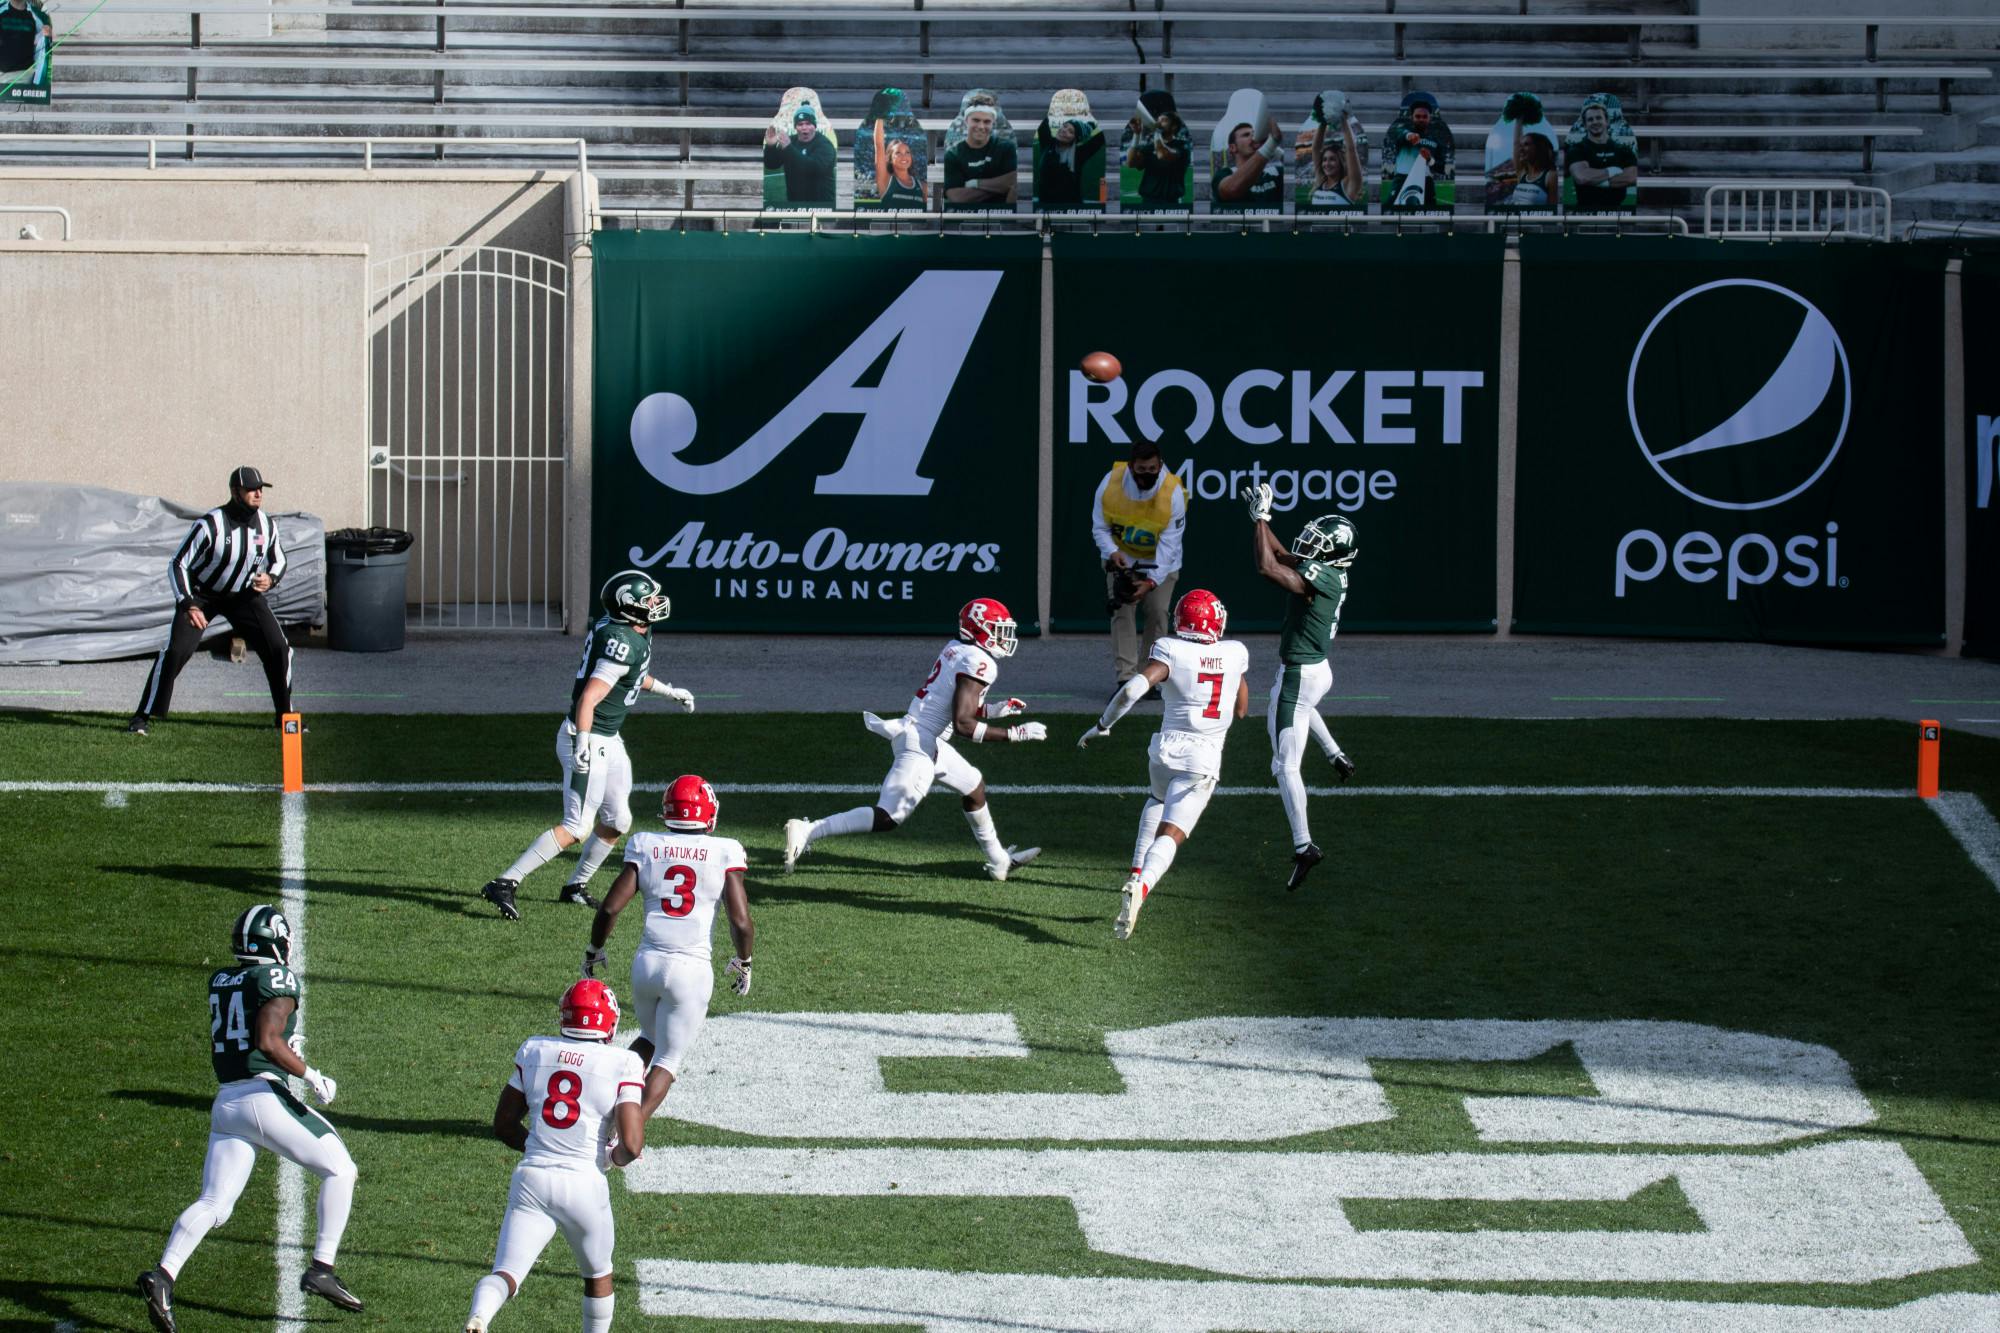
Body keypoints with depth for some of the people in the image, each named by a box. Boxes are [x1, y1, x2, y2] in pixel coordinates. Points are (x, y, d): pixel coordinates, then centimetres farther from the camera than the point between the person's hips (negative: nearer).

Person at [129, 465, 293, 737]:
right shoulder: (210, 525, -25)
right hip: (202, 594, -4)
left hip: (245, 595, 4)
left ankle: (285, 715, 13)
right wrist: (188, 606, -32)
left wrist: (270, 579, -17)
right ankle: (144, 716, -8)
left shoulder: (267, 525, -10)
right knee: (176, 651, -18)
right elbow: (177, 564, -21)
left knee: (278, 648, -5)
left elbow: (279, 561, 8)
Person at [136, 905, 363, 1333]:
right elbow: (268, 1042, -17)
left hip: (225, 1102, 6)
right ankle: (321, 1268, 1)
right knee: (339, 1170, 9)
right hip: (265, 1095, -6)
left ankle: (164, 1274, -19)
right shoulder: (278, 980, -5)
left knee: (213, 1205, 3)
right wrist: (312, 1076, -8)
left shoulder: (219, 982, 15)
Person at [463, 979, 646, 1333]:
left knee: (506, 1275, -4)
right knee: (597, 1275, 24)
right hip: (584, 1184, -2)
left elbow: (503, 1125, 15)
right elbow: (630, 1145, -10)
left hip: (532, 1179, 2)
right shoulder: (621, 1065, -4)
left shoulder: (534, 1052, 7)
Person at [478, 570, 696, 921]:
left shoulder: (633, 631, 5)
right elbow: (588, 699, -29)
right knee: (575, 828, -12)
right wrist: (582, 746, -35)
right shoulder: (623, 644, -24)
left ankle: (576, 887, 29)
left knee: (617, 822, 17)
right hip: (589, 740, -10)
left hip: (608, 740, 10)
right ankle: (504, 883, -13)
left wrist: (667, 690, 37)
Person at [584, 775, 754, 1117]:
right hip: (692, 968, -3)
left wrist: (594, 950, 17)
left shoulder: (645, 847, 2)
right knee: (668, 1060, 7)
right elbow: (741, 923, -7)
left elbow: (610, 908, 0)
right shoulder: (724, 853, -3)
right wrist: (743, 962, 12)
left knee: (650, 1038, 29)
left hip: (647, 961, 3)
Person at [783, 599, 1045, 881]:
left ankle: (998, 861, 38)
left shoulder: (956, 649, 12)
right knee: (888, 817, -10)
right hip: (921, 743, -11)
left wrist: (994, 710, 22)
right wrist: (1015, 734, -17)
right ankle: (807, 832, -12)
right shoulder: (978, 663, -17)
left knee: (974, 787, 25)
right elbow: (963, 725, -23)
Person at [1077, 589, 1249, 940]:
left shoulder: (1171, 651, -9)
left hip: (1166, 749, 1)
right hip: (1203, 760, -1)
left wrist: (1102, 726, -9)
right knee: (1170, 835, -6)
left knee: (1158, 799, 34)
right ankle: (1141, 886, -33)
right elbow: (1241, 710, 15)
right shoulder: (1235, 654, 1)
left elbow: (1132, 690, -22)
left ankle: (1137, 871, 24)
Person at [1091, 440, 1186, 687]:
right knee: (1122, 611, -11)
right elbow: (1100, 528, -11)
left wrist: (1152, 581, -36)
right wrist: (1112, 553, -30)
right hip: (1122, 558, 1)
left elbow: (1169, 544, -27)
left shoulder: (1173, 493, -28)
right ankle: (1126, 679, -13)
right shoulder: (1110, 483, -23)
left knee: (1157, 612, -7)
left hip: (1160, 561, -1)